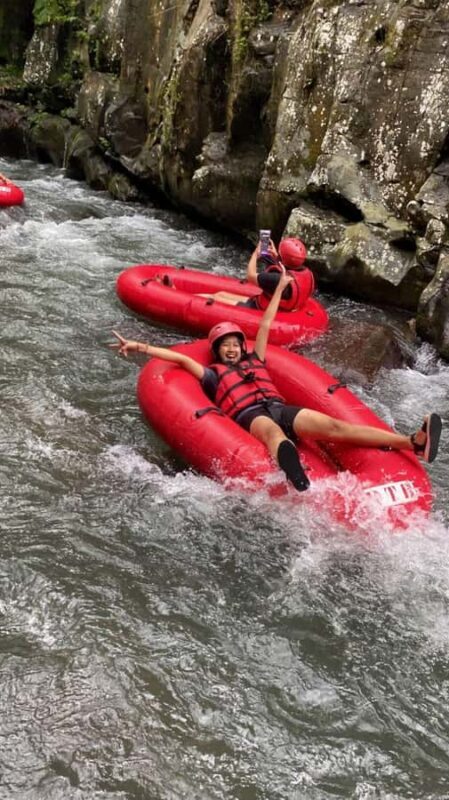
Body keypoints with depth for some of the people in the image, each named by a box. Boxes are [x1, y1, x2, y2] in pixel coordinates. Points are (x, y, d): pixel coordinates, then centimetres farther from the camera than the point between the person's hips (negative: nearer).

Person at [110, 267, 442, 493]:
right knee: (273, 431, -42)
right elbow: (181, 358, 14)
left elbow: (265, 326, 38)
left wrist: (280, 288, 45)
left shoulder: (254, 360, 34)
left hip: (279, 407, 5)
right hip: (250, 416, -4)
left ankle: (413, 443, -32)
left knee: (332, 426, -16)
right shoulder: (213, 373, 22)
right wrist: (141, 347, 6)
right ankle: (289, 463, -83)